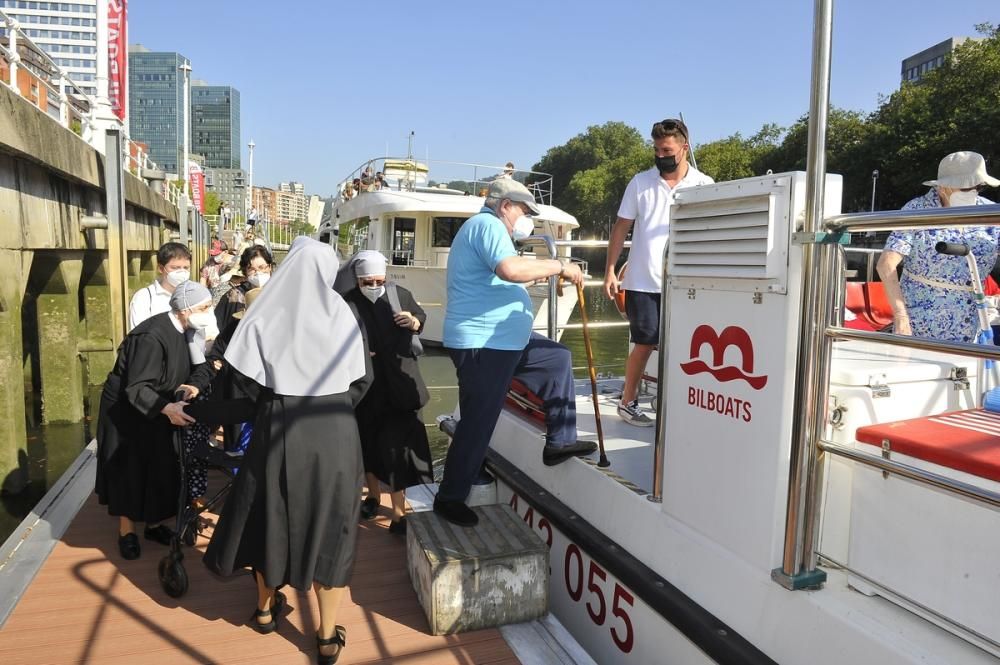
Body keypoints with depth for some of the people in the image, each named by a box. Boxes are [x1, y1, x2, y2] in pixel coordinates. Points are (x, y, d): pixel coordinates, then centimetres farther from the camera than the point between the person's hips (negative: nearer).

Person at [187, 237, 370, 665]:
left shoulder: (266, 316, -7)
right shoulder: (341, 314, -4)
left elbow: (250, 387, -11)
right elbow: (359, 384, 0)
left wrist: (199, 409, 4)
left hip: (280, 431, 0)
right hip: (335, 434, 0)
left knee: (273, 517, 20)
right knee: (328, 526, 10)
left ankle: (266, 609, 42)